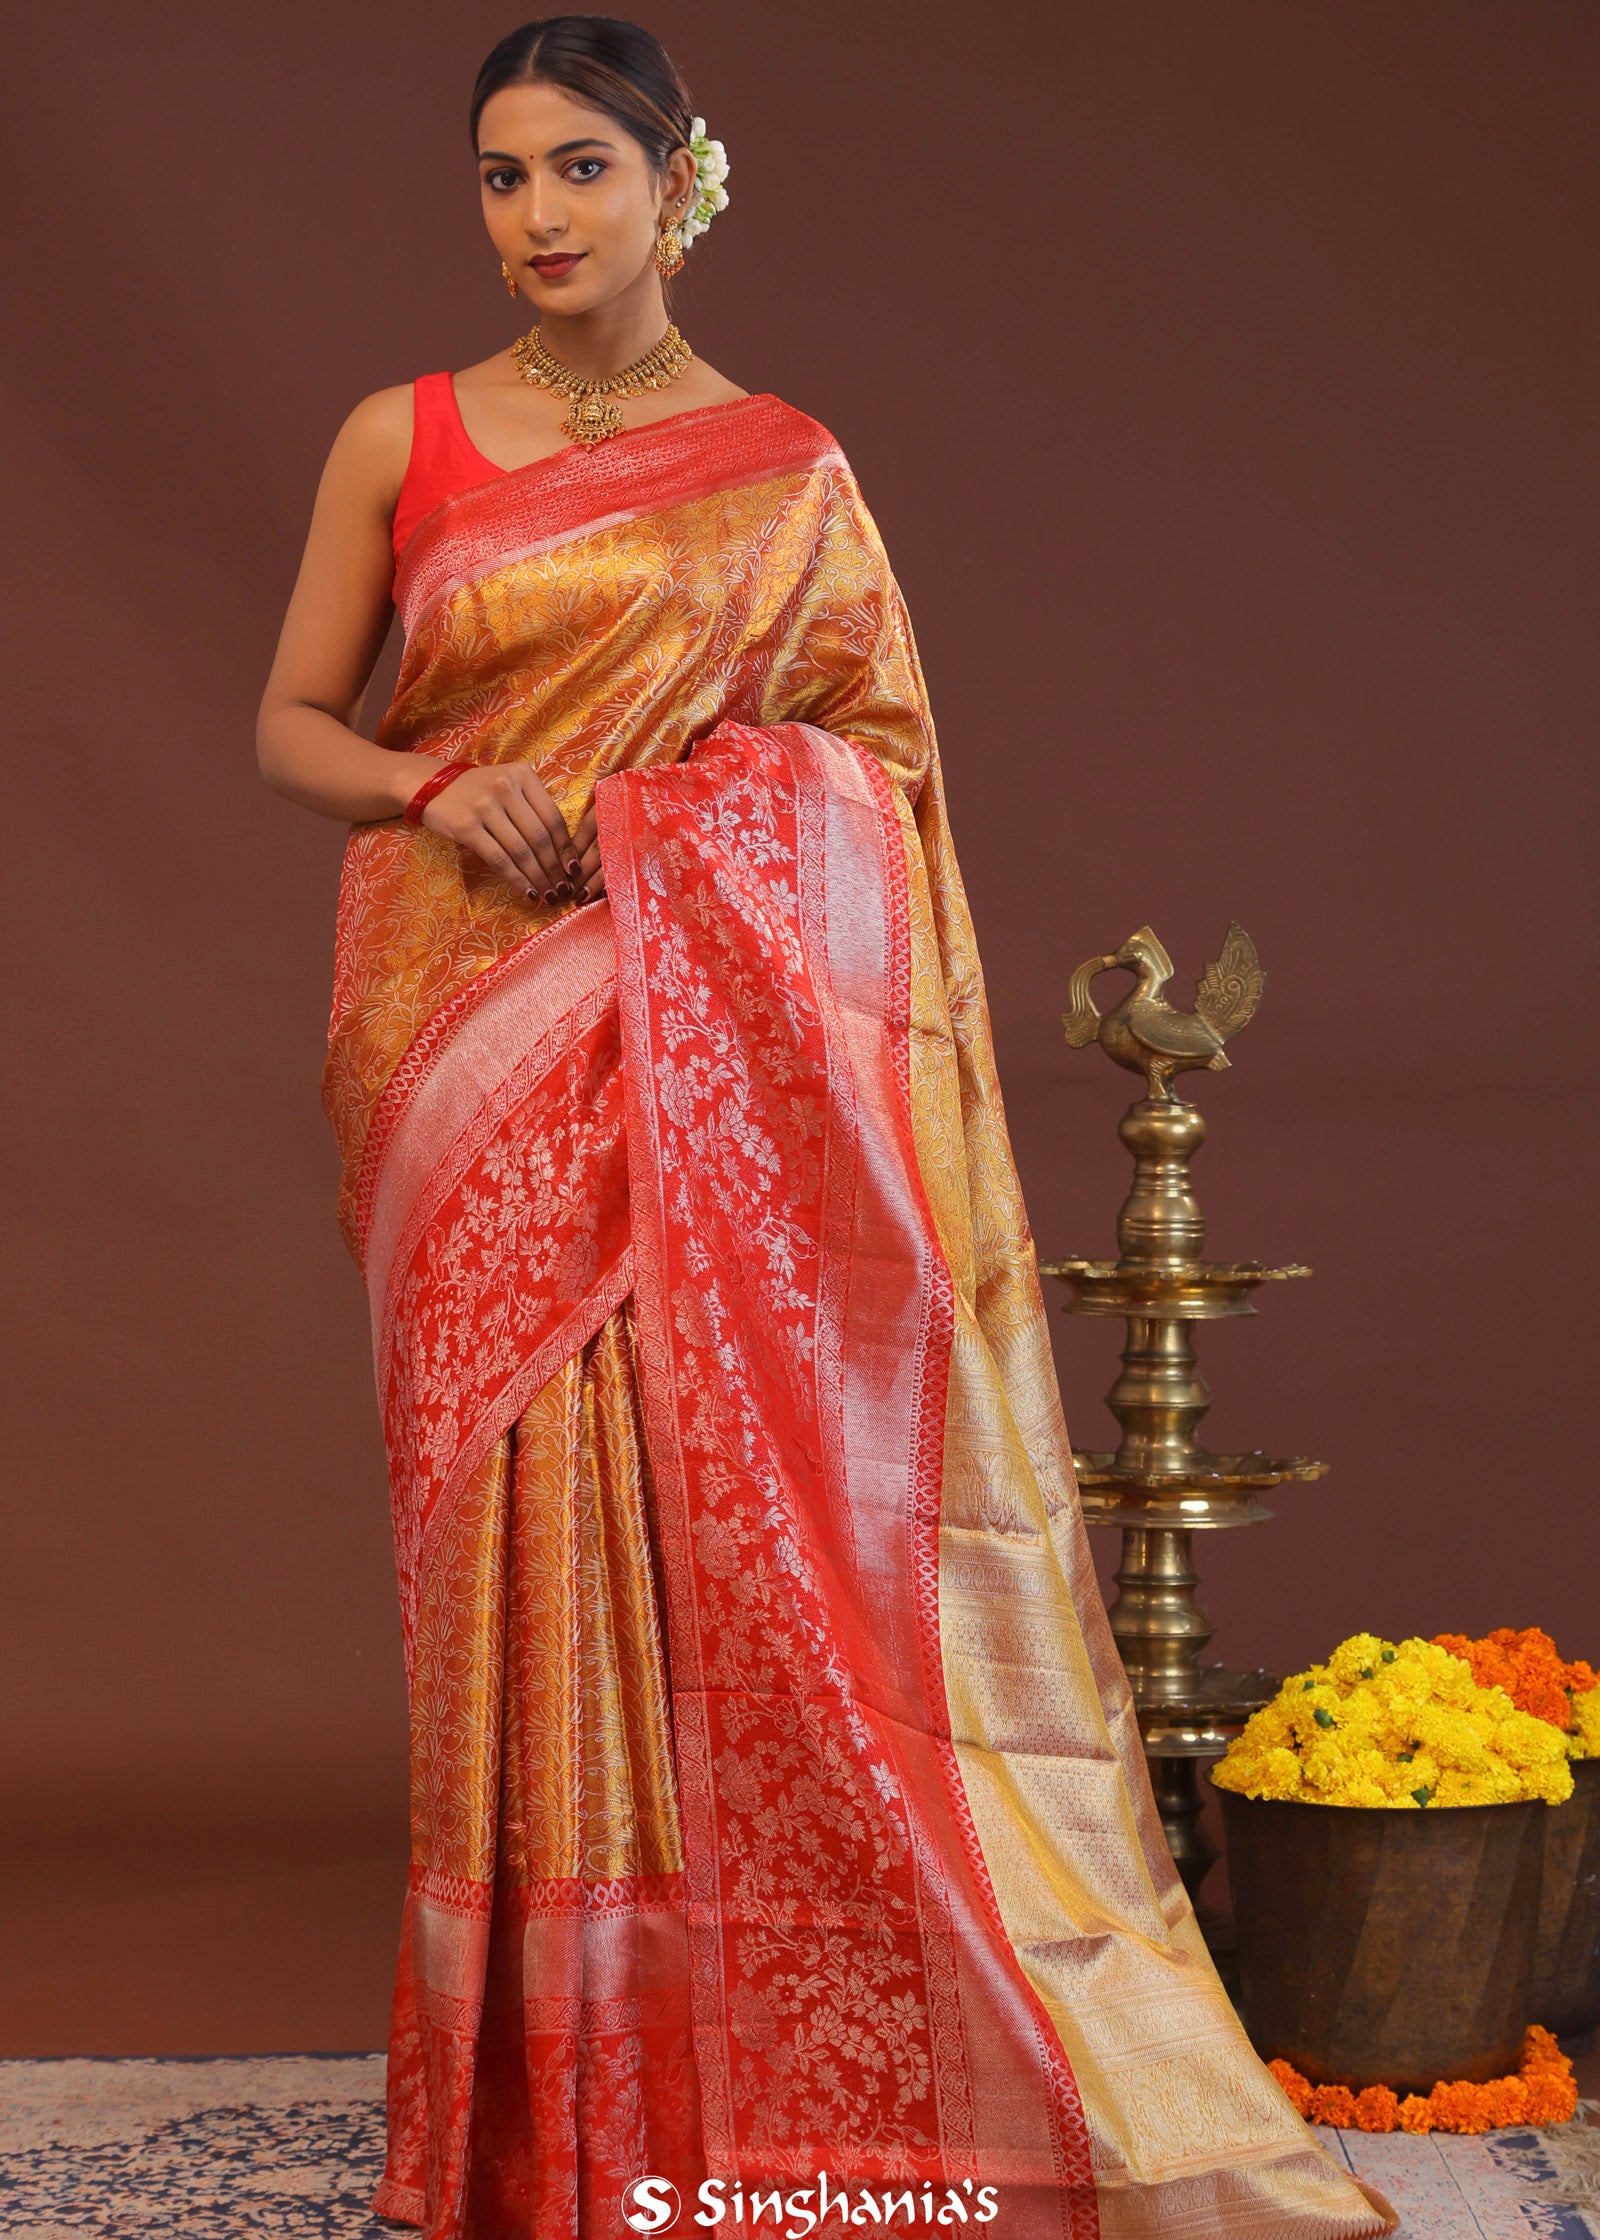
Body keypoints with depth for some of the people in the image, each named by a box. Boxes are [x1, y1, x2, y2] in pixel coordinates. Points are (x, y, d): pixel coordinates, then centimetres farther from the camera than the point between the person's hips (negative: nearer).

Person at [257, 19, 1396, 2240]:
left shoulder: (790, 474, 7)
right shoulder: (402, 444, 8)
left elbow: (878, 785, 7)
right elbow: (292, 724, 11)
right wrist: (435, 791, -9)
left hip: (717, 1057, 0)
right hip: (478, 1056, 1)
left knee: (737, 1495, -6)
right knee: (532, 1522, -1)